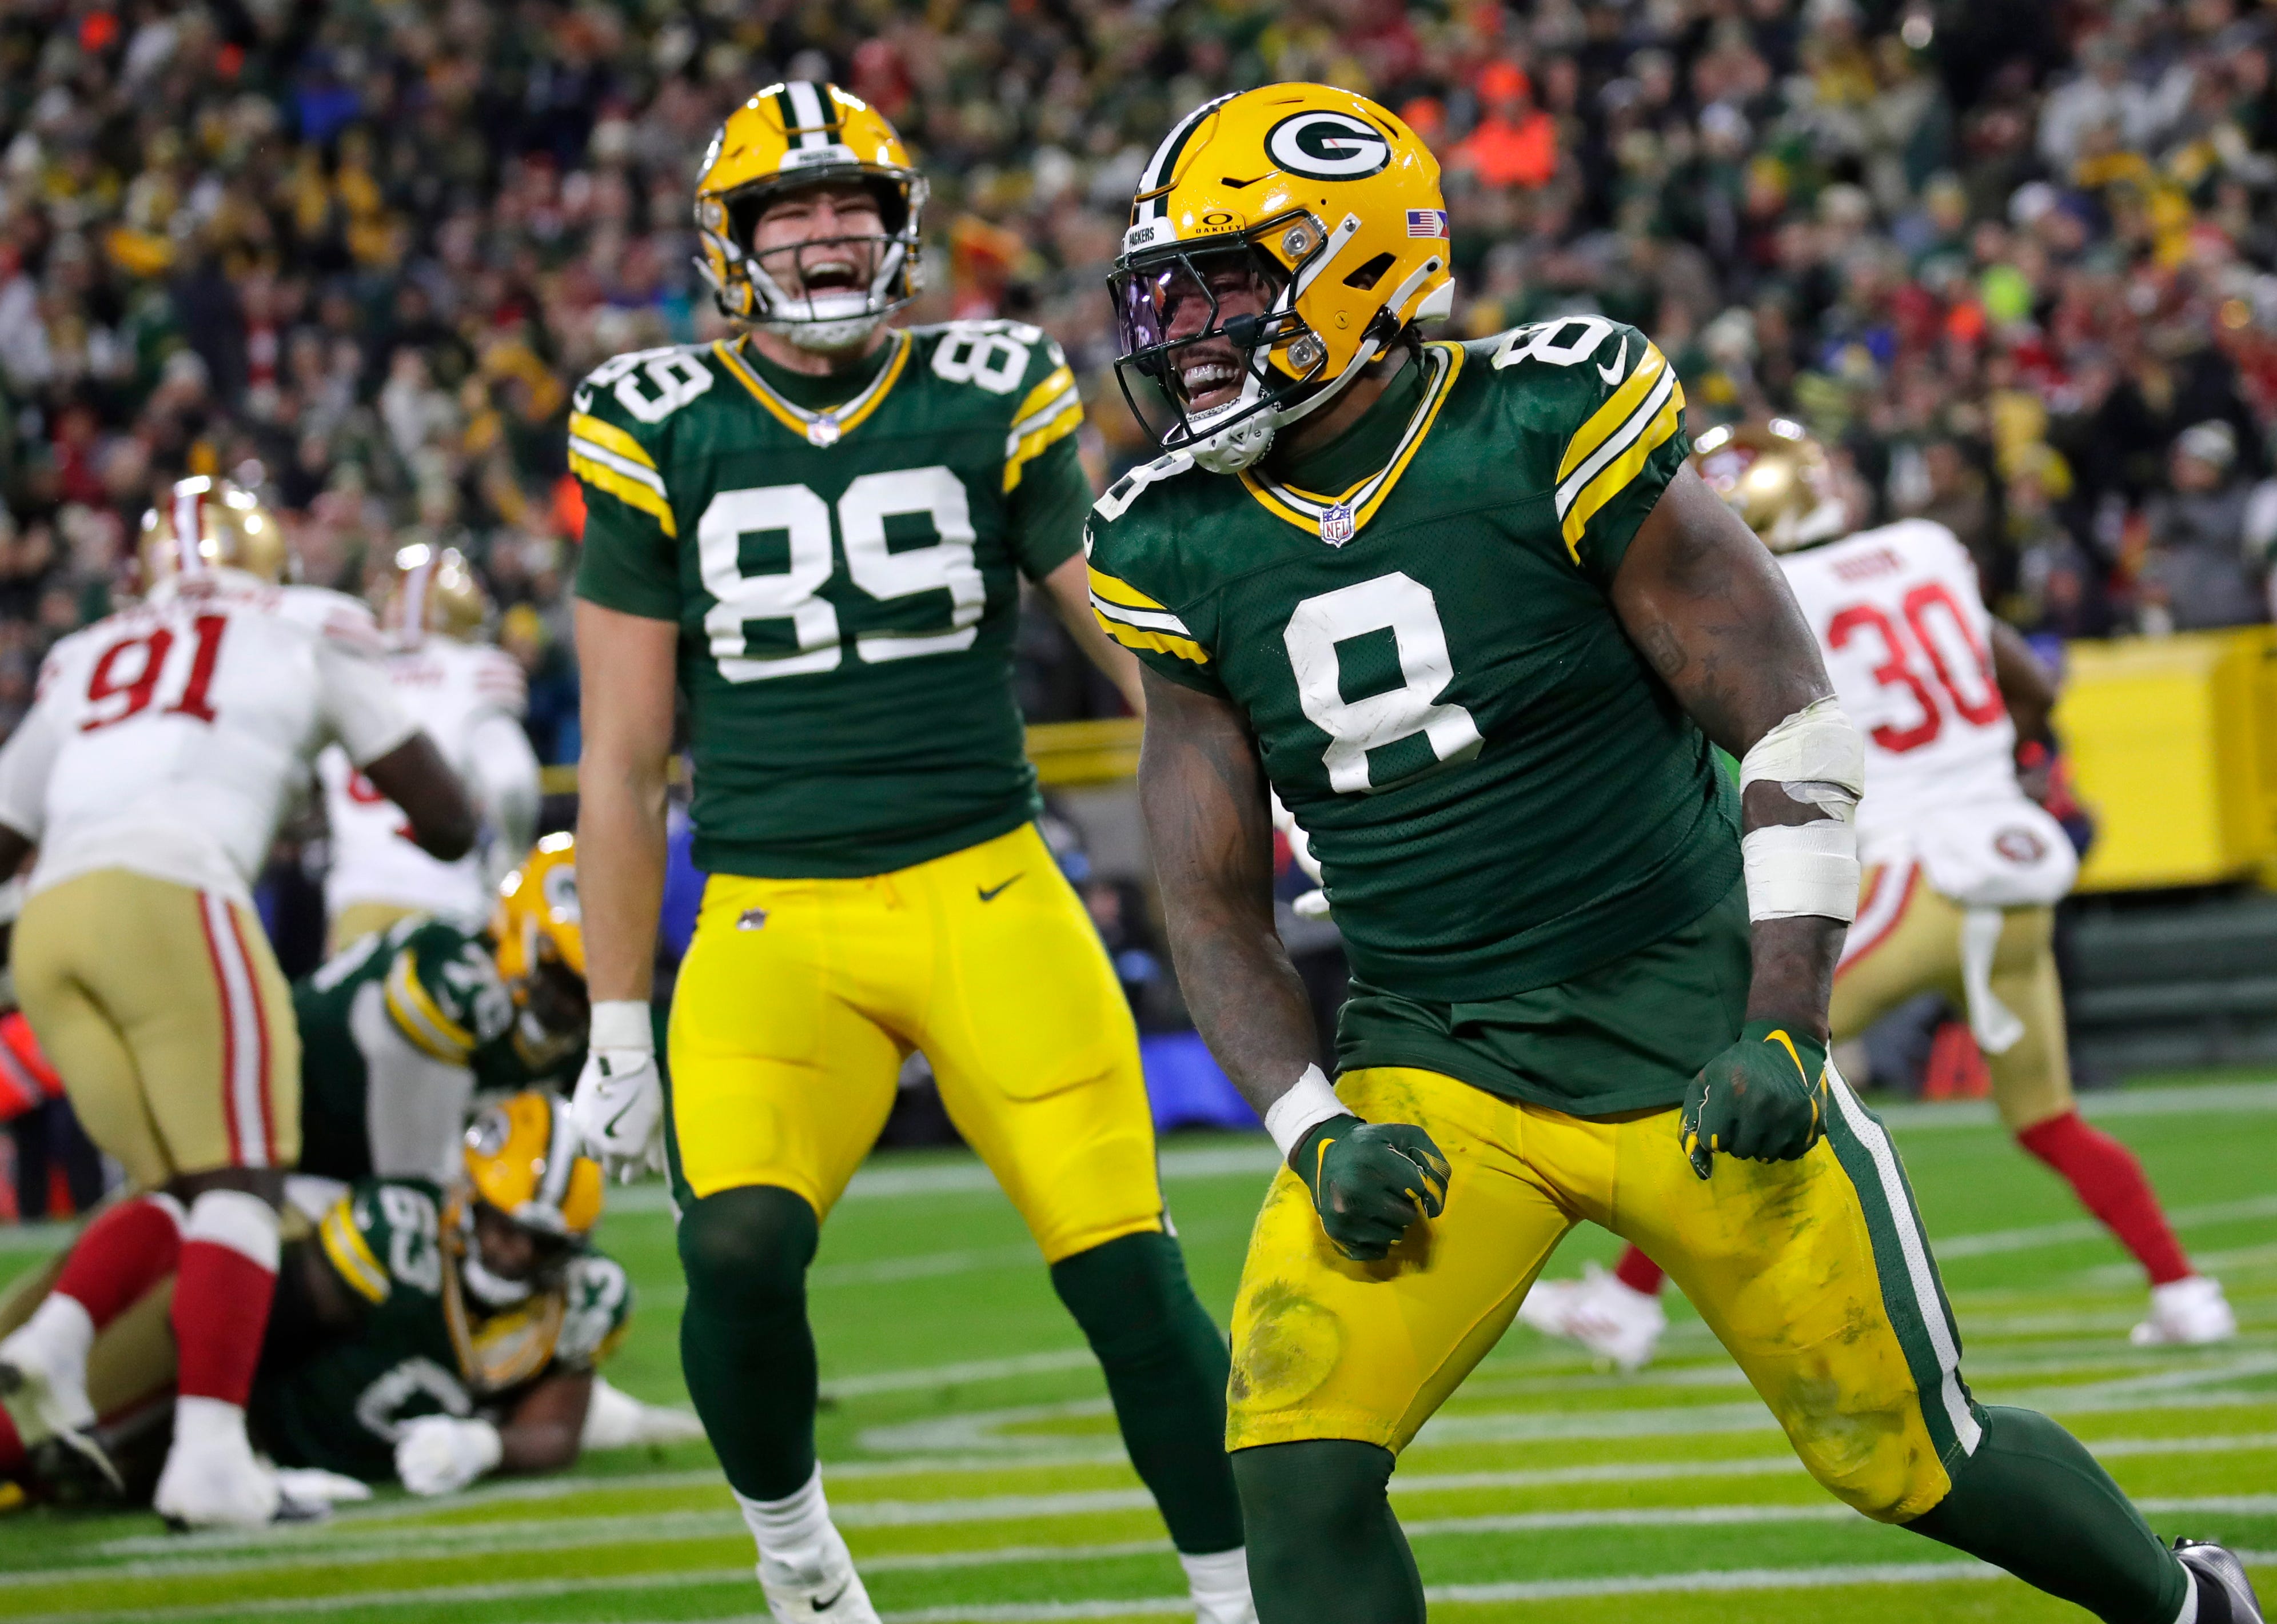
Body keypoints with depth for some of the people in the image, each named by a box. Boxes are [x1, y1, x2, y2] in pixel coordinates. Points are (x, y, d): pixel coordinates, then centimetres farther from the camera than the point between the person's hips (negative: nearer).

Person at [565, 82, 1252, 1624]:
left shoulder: (989, 406, 4)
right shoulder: (662, 441, 3)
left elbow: (1148, 652, 9)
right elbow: (624, 762, 7)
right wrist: (618, 1027, 8)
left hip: (990, 900, 1)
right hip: (773, 923, -1)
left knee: (1127, 1271, -7)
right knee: (740, 1250, -21)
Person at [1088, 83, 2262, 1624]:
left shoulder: (1550, 432, -14)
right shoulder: (1180, 550, 1)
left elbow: (1793, 724, -10)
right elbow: (1215, 904, 6)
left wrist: (1785, 1033, -16)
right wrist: (1316, 1132, -8)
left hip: (1690, 1038, -3)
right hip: (1430, 1072, 3)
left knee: (1908, 1451, 7)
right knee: (1296, 1468, -17)